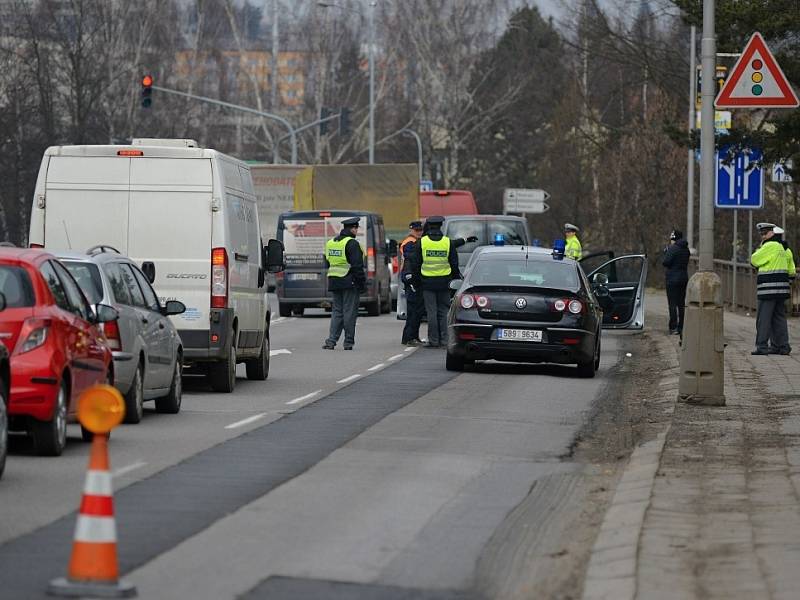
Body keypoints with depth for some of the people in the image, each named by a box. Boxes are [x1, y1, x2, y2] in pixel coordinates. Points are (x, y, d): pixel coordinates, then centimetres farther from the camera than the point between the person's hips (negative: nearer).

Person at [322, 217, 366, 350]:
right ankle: (348, 342, 2)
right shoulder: (352, 244, -12)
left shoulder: (330, 243, 13)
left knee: (337, 311, 11)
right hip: (349, 283, -7)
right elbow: (357, 265, -16)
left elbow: (327, 264, 19)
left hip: (334, 283, 7)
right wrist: (362, 283, -11)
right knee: (349, 312, -1)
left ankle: (331, 341, 1)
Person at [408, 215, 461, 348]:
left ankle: (433, 340, 0)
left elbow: (415, 263, 1)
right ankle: (444, 339, 6)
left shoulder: (421, 242, -3)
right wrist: (455, 280, 14)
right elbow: (454, 263, 4)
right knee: (443, 312, 8)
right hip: (444, 282, 1)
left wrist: (415, 280, 11)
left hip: (428, 282, -1)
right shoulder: (448, 242, 0)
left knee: (431, 312, 1)